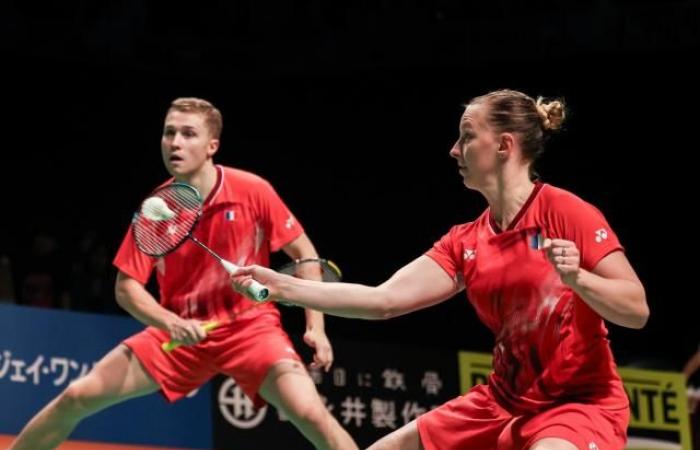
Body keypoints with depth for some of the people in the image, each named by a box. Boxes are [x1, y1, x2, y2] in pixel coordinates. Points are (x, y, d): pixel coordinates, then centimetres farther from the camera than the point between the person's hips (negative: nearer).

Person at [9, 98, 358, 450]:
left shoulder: (253, 191, -13)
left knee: (311, 414, -25)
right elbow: (127, 286, -5)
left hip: (250, 327, -2)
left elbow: (304, 254, -2)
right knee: (77, 397, -6)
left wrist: (316, 326, -10)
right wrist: (169, 323, -23)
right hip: (179, 332, 2)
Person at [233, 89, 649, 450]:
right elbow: (384, 299, 0)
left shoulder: (564, 212, -13)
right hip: (506, 402, 8)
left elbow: (637, 310, -15)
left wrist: (576, 277, -33)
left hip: (580, 402, -8)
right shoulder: (466, 242, 7)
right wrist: (281, 286, -4)